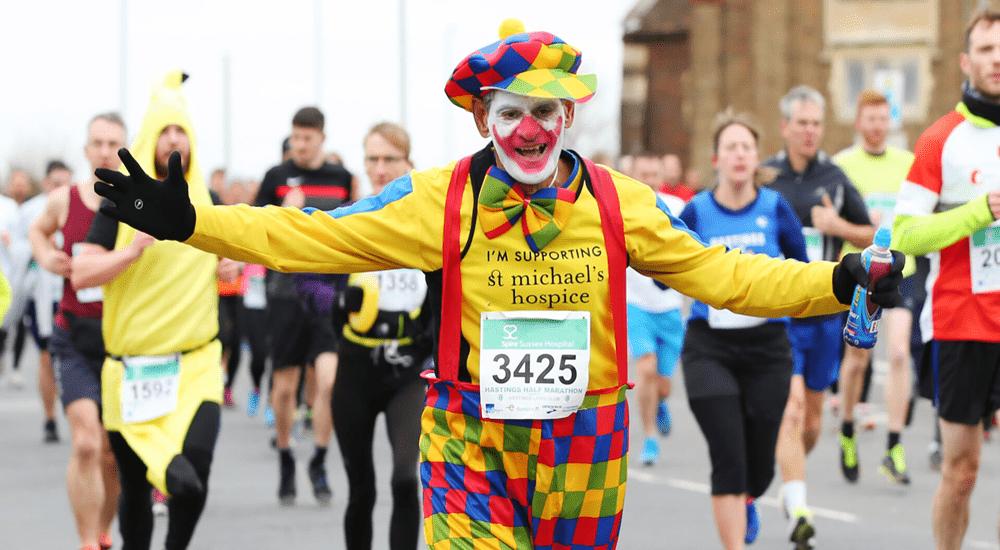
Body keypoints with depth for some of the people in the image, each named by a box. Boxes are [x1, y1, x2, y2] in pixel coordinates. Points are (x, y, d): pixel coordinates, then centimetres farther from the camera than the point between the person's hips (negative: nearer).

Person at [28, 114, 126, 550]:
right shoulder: (64, 200, 1)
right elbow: (38, 229, 24)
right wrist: (46, 257, 3)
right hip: (75, 338, 0)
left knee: (114, 453, 9)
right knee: (85, 444, -16)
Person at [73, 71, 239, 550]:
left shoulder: (208, 204, 9)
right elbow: (80, 274, -10)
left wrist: (230, 267, 5)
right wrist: (134, 249, -23)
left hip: (196, 362, 1)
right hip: (132, 368, -1)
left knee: (194, 468, -20)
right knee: (135, 488, 6)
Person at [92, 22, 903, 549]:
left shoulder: (618, 203, 2)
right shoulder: (440, 200, -2)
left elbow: (717, 274, 6)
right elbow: (316, 238, -2)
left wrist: (840, 283, -3)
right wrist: (188, 223, -10)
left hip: (585, 454, 2)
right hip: (471, 448, -2)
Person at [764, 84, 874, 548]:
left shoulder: (835, 178, 5)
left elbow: (872, 238, 11)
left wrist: (838, 225, -8)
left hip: (826, 314, 3)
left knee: (813, 415, 13)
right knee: (790, 411, -16)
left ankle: (791, 482, 40)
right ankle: (798, 512, -20)